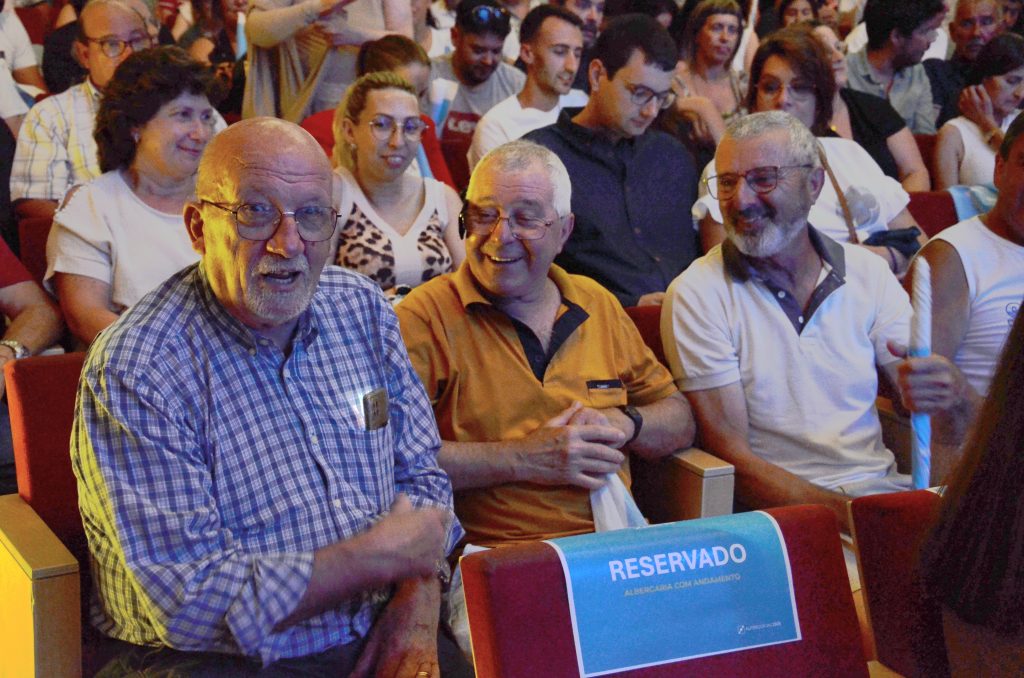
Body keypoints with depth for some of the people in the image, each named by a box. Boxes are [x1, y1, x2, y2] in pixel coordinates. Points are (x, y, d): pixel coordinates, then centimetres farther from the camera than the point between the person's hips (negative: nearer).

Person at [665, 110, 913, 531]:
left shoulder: (869, 274, 9)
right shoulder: (697, 294, -4)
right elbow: (731, 457, -9)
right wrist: (844, 512, -21)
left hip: (884, 489, 5)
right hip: (782, 510, -4)